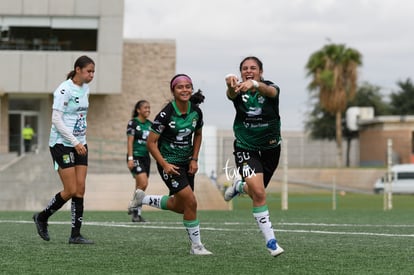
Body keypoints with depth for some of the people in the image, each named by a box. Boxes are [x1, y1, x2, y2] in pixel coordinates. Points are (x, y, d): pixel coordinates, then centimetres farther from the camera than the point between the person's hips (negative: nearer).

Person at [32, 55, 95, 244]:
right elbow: (56, 120, -18)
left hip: (79, 145, 7)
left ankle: (75, 234, 2)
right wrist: (75, 142, -19)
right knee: (71, 190, -8)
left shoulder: (85, 89, 10)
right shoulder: (64, 90, -15)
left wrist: (81, 142, 15)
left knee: (80, 190, -1)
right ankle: (41, 217, 14)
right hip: (62, 144, -7)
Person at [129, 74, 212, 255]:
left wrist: (194, 159, 5)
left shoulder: (196, 112, -3)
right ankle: (196, 246, -2)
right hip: (169, 163, -7)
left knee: (179, 207, 14)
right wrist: (164, 165, -21)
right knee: (191, 201, -15)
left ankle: (143, 199, 35)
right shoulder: (166, 114, -20)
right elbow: (151, 142, -14)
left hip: (186, 163, 7)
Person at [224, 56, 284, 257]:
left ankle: (239, 186, 52)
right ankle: (270, 240, -9)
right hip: (246, 148, -2)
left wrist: (254, 84, -63)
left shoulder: (270, 88, -13)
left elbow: (269, 91, -39)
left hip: (270, 148, 2)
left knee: (257, 192, 17)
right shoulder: (238, 91, -12)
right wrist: (231, 84, -63)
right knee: (259, 193, -20)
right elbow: (231, 95, -37)